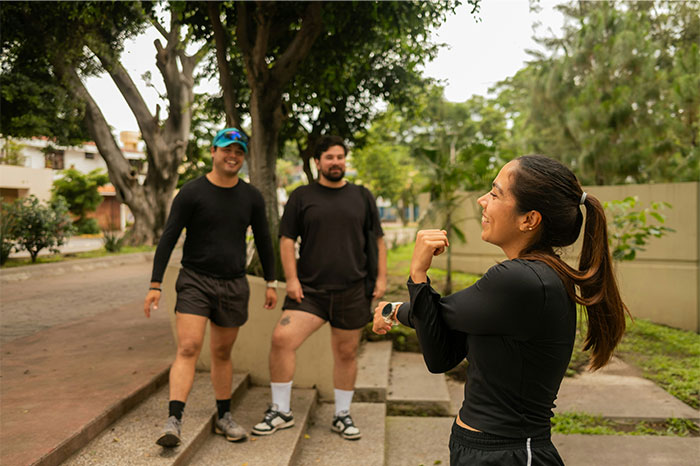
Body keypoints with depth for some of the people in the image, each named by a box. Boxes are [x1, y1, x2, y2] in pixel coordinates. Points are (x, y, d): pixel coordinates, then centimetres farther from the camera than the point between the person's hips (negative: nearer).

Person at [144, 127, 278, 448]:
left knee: (222, 353, 12)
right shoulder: (192, 193, -6)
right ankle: (173, 422, -14)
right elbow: (168, 238, -6)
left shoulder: (251, 197, 6)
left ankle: (224, 418, 25)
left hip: (234, 285, 3)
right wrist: (155, 285, -11)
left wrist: (270, 283, 15)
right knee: (188, 349, -15)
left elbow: (263, 240, 15)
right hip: (195, 281, -3)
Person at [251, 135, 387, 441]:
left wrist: (381, 277, 5)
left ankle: (342, 416, 27)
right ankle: (280, 411, 2)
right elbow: (287, 240, 5)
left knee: (346, 353, 8)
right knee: (282, 338, -15)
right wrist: (291, 278, -5)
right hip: (309, 289, -1)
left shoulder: (362, 197, 10)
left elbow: (378, 240, 13)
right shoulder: (302, 196, 6)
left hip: (352, 290, 1)